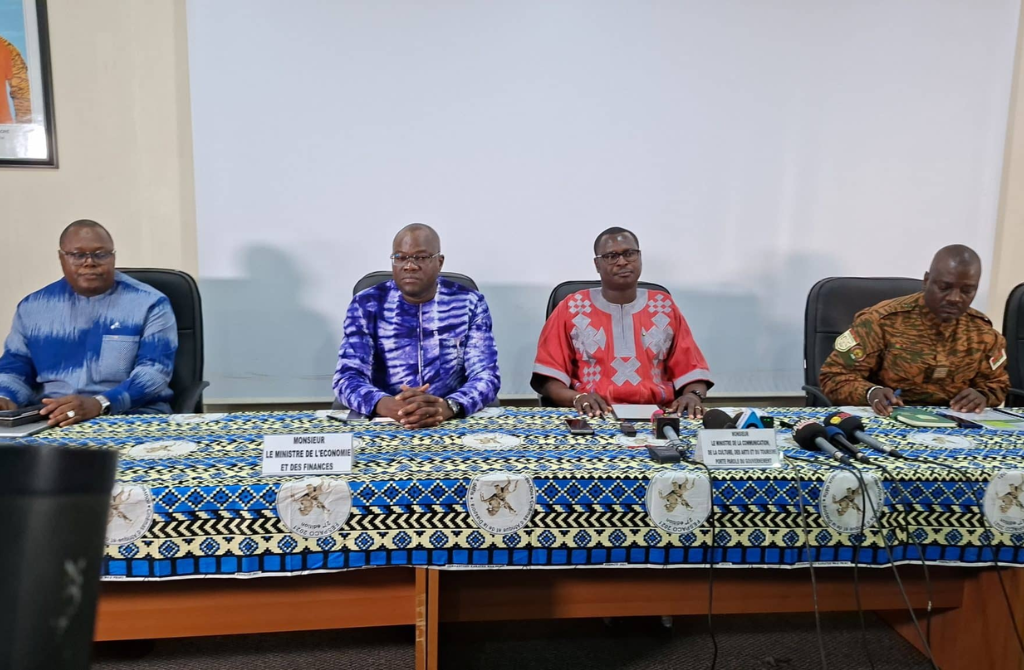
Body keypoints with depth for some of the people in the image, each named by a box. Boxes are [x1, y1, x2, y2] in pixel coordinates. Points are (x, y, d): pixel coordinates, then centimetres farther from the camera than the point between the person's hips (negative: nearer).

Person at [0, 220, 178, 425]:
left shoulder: (149, 303, 1)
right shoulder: (33, 306, 15)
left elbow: (155, 371, -10)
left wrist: (100, 404, -25)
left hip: (130, 418, -3)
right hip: (50, 421, 4)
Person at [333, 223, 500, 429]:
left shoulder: (469, 304, 1)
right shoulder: (366, 304, 1)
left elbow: (486, 376, -6)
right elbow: (347, 378, -7)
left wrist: (447, 407, -28)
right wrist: (389, 406, -28)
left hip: (454, 423, 1)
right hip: (383, 424, -1)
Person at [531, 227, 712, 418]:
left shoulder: (664, 307, 14)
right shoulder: (571, 309, 7)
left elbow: (691, 368, 11)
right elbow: (548, 375, 3)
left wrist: (693, 395, -11)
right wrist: (577, 397, -17)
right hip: (593, 416, -2)